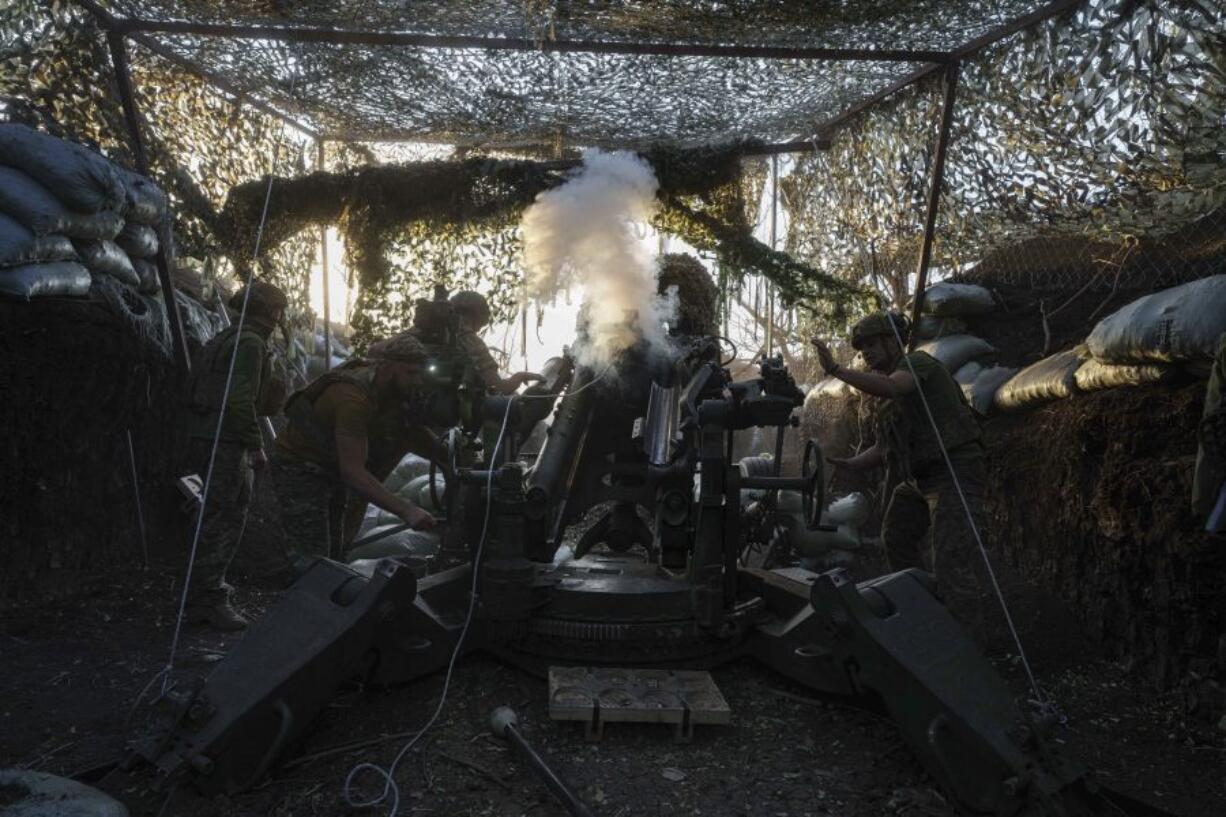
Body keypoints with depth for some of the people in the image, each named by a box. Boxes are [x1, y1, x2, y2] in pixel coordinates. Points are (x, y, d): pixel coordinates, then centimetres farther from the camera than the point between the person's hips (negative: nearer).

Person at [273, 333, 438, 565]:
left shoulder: (384, 388, -8)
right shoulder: (353, 398, -34)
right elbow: (352, 472, -39)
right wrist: (405, 510, -44)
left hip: (332, 471, 9)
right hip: (301, 473, -9)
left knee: (332, 558, 11)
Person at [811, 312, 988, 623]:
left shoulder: (917, 362, -7)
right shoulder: (890, 399, 20)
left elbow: (890, 387, -31)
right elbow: (884, 449, 20)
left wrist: (835, 369, -32)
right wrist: (848, 463, 4)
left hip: (954, 471, -10)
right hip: (918, 478, 10)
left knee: (953, 562, -17)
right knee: (896, 538, 21)